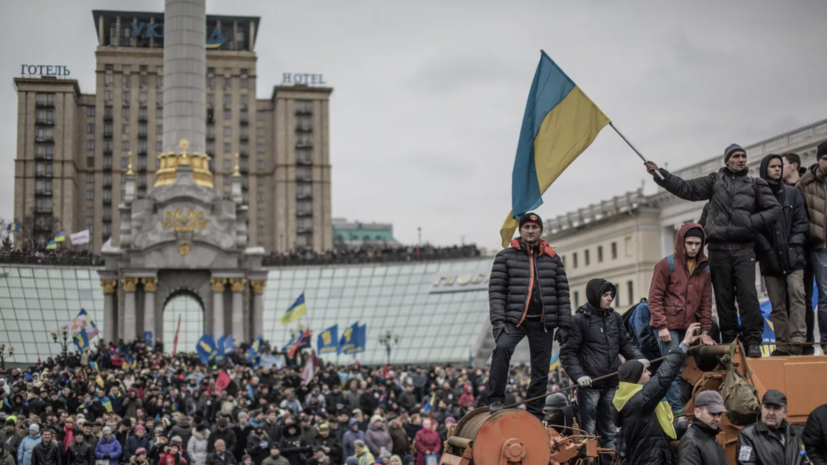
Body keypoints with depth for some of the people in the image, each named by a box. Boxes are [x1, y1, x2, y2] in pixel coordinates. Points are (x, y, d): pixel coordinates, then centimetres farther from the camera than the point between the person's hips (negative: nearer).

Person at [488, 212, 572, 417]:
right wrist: (498, 320, -12)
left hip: (543, 322, 3)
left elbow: (562, 293, 13)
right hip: (515, 319, -3)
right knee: (502, 347, -29)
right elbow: (496, 290, 0)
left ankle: (534, 414, 16)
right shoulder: (506, 256, 6)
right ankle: (496, 400, -20)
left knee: (541, 369, 4)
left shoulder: (553, 258, 13)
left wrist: (564, 324, 5)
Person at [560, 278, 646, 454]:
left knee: (609, 431, 15)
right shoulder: (579, 320, -6)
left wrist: (638, 357, 0)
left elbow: (626, 343, 18)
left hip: (612, 384, 5)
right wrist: (578, 375, -18)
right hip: (589, 385, -5)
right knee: (589, 433, 2)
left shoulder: (615, 317, 9)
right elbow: (567, 352, -6)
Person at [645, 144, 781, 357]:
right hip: (718, 247, 1)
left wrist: (753, 222, -6)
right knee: (723, 296, 2)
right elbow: (685, 188, 9)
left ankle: (753, 341, -9)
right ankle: (729, 341, 8)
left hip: (744, 247, -1)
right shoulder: (715, 181, 13)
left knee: (747, 293, -11)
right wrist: (659, 174, 2)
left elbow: (774, 208, 7)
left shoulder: (755, 184, 11)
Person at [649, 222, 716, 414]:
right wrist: (661, 326, -12)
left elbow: (706, 302, 15)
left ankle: (688, 409, 4)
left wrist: (705, 331, 8)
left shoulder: (705, 268, 14)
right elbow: (655, 298, -4)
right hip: (669, 327, -5)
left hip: (690, 327, 5)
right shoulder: (667, 264, -1)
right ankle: (678, 411, -12)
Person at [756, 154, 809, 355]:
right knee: (777, 304, 2)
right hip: (770, 259, 0)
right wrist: (766, 248, -9)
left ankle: (797, 339, -22)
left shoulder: (792, 193, 11)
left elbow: (802, 222, 7)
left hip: (792, 256, 0)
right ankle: (783, 344, 3)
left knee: (797, 294, -17)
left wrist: (793, 245, -5)